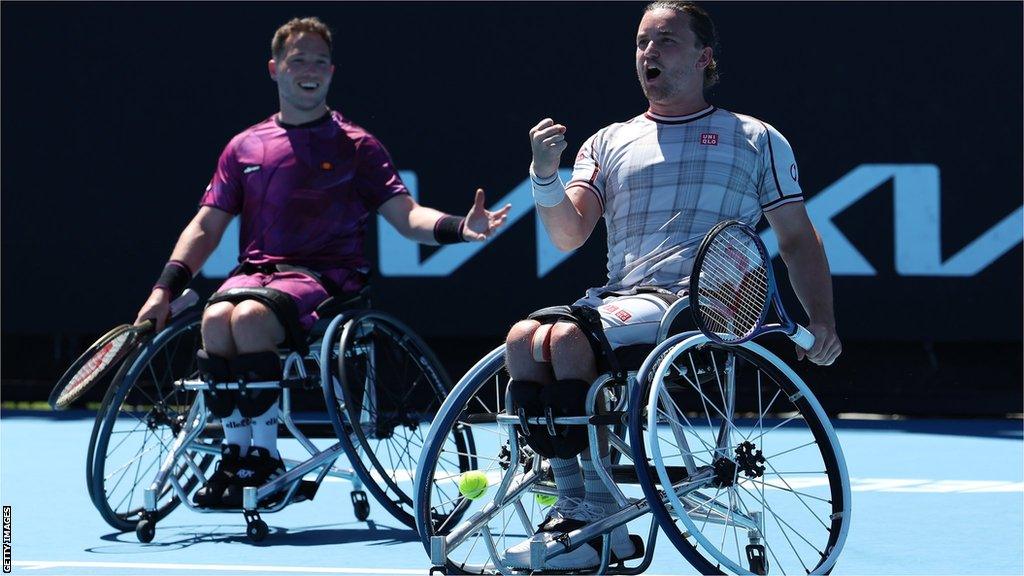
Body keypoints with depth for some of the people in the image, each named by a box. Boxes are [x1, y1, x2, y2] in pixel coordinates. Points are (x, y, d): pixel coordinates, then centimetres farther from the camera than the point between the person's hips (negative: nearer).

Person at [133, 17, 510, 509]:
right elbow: (207, 226, 17)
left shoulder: (355, 146, 9)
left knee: (250, 316, -33)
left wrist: (459, 227, -19)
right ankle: (234, 451, -18)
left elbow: (406, 216, 1)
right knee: (216, 317, -31)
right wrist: (165, 289, 4)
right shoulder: (246, 147, 17)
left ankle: (264, 455, -23)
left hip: (326, 275, -3)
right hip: (257, 270, 3)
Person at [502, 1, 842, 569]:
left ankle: (601, 522, -26)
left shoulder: (756, 139, 17)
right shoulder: (609, 142, 23)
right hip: (619, 297, 4)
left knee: (568, 340, -31)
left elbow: (797, 239, 16)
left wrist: (822, 321, 2)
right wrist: (546, 176, -8)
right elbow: (568, 235, 11)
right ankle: (572, 503, -22)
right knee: (524, 339, -26)